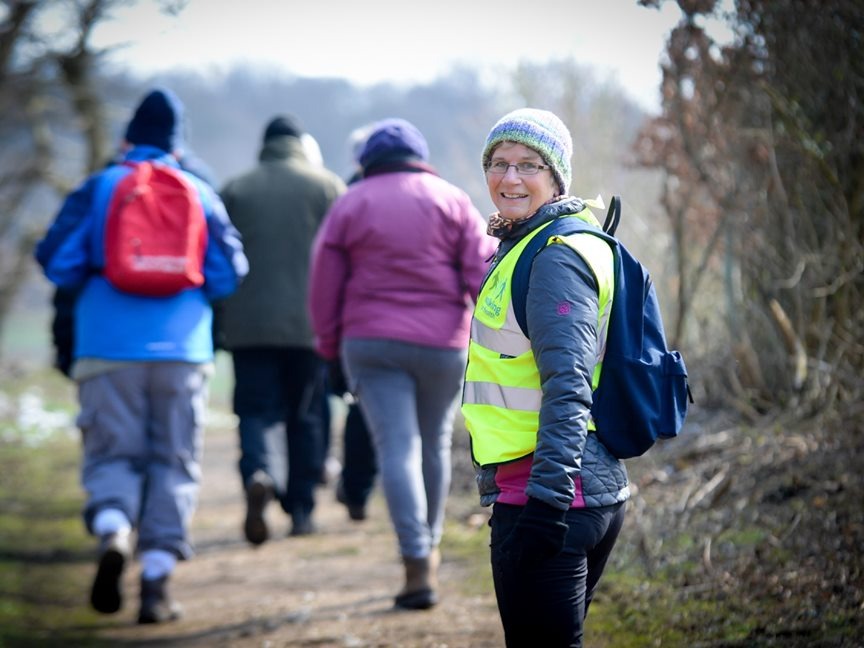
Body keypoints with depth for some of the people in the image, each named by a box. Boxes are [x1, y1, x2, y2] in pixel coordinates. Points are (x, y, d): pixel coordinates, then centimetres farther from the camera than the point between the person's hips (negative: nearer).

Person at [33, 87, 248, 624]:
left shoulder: (98, 188, 2)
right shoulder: (201, 194, 6)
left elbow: (57, 260, -4)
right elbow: (229, 273, 2)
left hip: (108, 351, -1)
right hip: (182, 351, 1)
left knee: (113, 455, 7)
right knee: (174, 464, 7)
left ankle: (113, 532, -22)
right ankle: (157, 579, 1)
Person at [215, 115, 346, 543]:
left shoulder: (233, 191, 9)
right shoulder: (327, 186, 4)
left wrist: (218, 327, 14)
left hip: (248, 326, 1)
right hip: (309, 324, -1)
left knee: (258, 411, 1)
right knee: (306, 415, 9)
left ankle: (259, 474, -28)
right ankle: (301, 510, 12)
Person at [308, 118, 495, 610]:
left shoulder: (349, 205, 6)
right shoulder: (451, 200, 5)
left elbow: (324, 286, 4)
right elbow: (484, 271, -3)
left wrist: (330, 347, 13)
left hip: (371, 343, -1)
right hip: (442, 344, 1)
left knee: (397, 448, -6)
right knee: (435, 445, 17)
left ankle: (418, 565, -18)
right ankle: (430, 547, 31)